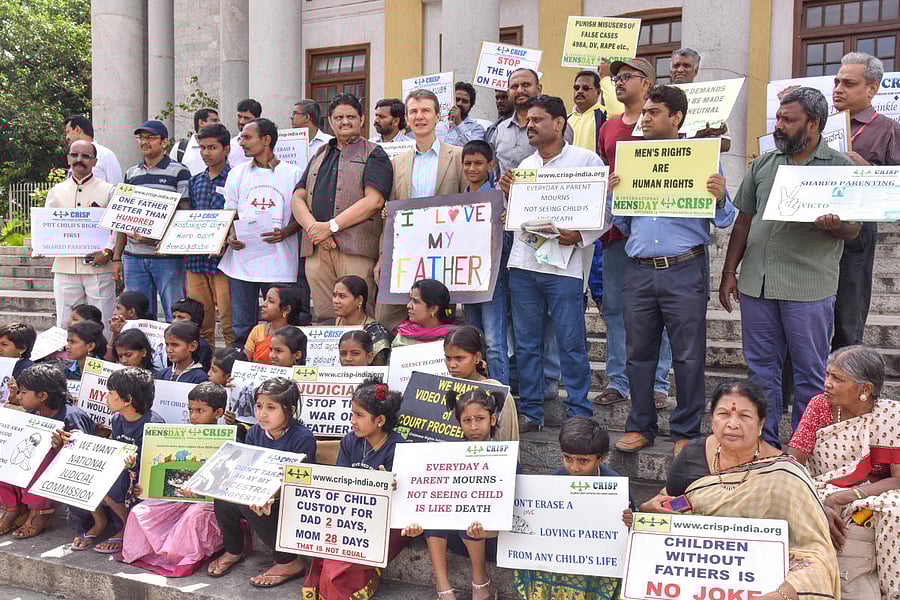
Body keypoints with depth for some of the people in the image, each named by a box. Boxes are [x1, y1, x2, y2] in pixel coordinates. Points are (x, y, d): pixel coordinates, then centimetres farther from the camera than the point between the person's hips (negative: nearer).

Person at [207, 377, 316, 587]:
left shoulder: (303, 438, -16)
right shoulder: (254, 433, 2)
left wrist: (269, 498, -37)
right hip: (258, 496, 6)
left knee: (250, 507, -30)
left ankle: (290, 562, -13)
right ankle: (234, 550, 11)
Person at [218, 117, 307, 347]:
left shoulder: (292, 173, 3)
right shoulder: (237, 173, 13)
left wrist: (285, 232, -16)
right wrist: (230, 235, -6)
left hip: (279, 261, -3)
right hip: (241, 260, 3)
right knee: (240, 328, 6)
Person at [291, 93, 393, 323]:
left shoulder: (373, 154, 7)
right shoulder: (319, 156, 25)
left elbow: (374, 201, -8)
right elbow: (297, 198, 15)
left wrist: (331, 226, -11)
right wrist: (313, 228, -6)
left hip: (356, 249, -5)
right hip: (316, 250, 5)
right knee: (323, 318, 6)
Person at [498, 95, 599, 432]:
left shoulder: (585, 160, 0)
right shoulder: (525, 165, 17)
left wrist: (580, 236, -17)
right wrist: (509, 194, 6)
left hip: (564, 264, -5)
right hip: (523, 263, 5)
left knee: (571, 343, -2)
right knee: (526, 342, 9)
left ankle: (578, 414, 9)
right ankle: (530, 412, 19)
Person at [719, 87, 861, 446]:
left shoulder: (841, 168, 2)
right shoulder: (762, 166, 13)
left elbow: (853, 229, 0)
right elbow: (743, 222, 14)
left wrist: (833, 225, -24)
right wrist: (729, 272, 9)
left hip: (809, 286, -4)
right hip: (756, 282, 4)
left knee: (810, 373, 4)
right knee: (760, 366, 10)